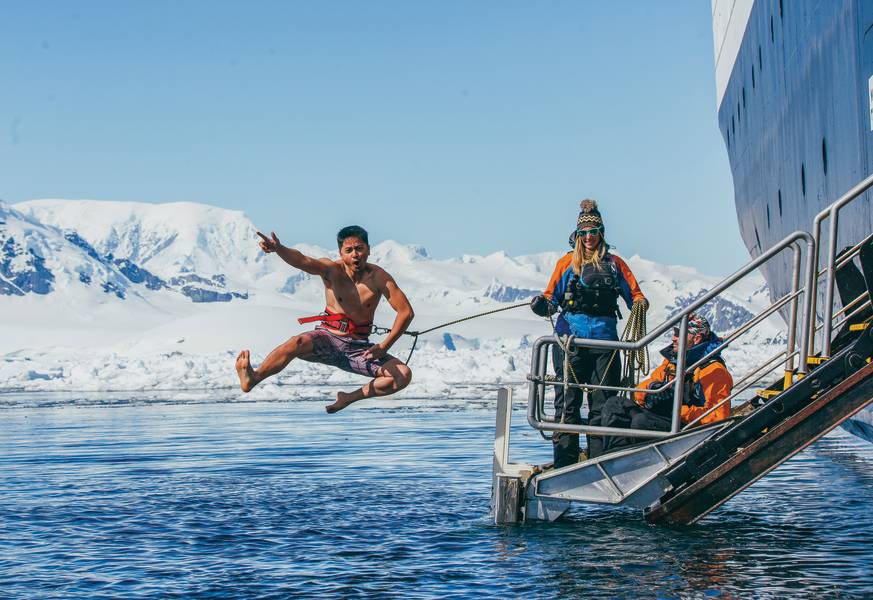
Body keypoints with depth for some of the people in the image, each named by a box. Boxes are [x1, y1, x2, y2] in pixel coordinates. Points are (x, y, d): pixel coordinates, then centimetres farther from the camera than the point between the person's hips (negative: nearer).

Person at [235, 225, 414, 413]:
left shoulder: (379, 277, -5)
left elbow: (406, 312, -6)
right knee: (298, 342, -34)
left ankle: (350, 398, -4)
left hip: (359, 348, 2)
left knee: (403, 375, -18)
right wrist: (277, 248, -50)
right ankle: (251, 379, -42)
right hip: (328, 340, -2)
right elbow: (302, 261, -27)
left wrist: (384, 347, -15)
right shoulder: (332, 270, -7)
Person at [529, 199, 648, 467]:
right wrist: (541, 304, -10)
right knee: (568, 402, -3)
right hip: (570, 337, -1)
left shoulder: (614, 264, 13)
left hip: (605, 339, 1)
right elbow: (552, 298, 12)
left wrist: (641, 303, -9)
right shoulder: (567, 262, 11)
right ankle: (565, 463, -1)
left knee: (603, 403, 1)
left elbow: (634, 294, 13)